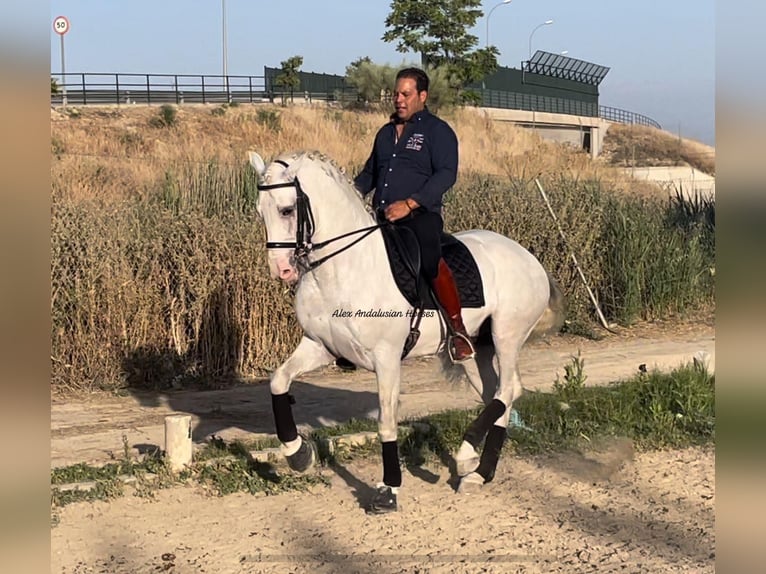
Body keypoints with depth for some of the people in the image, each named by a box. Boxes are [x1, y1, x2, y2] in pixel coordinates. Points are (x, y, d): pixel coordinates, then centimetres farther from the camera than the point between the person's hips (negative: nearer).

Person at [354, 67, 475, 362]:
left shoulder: (437, 130, 0)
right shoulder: (385, 132, 22)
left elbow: (446, 174, -12)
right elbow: (370, 172, 31)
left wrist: (409, 204, -22)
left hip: (421, 214, -8)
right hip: (382, 216, 8)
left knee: (430, 261, -30)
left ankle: (458, 330, -21)